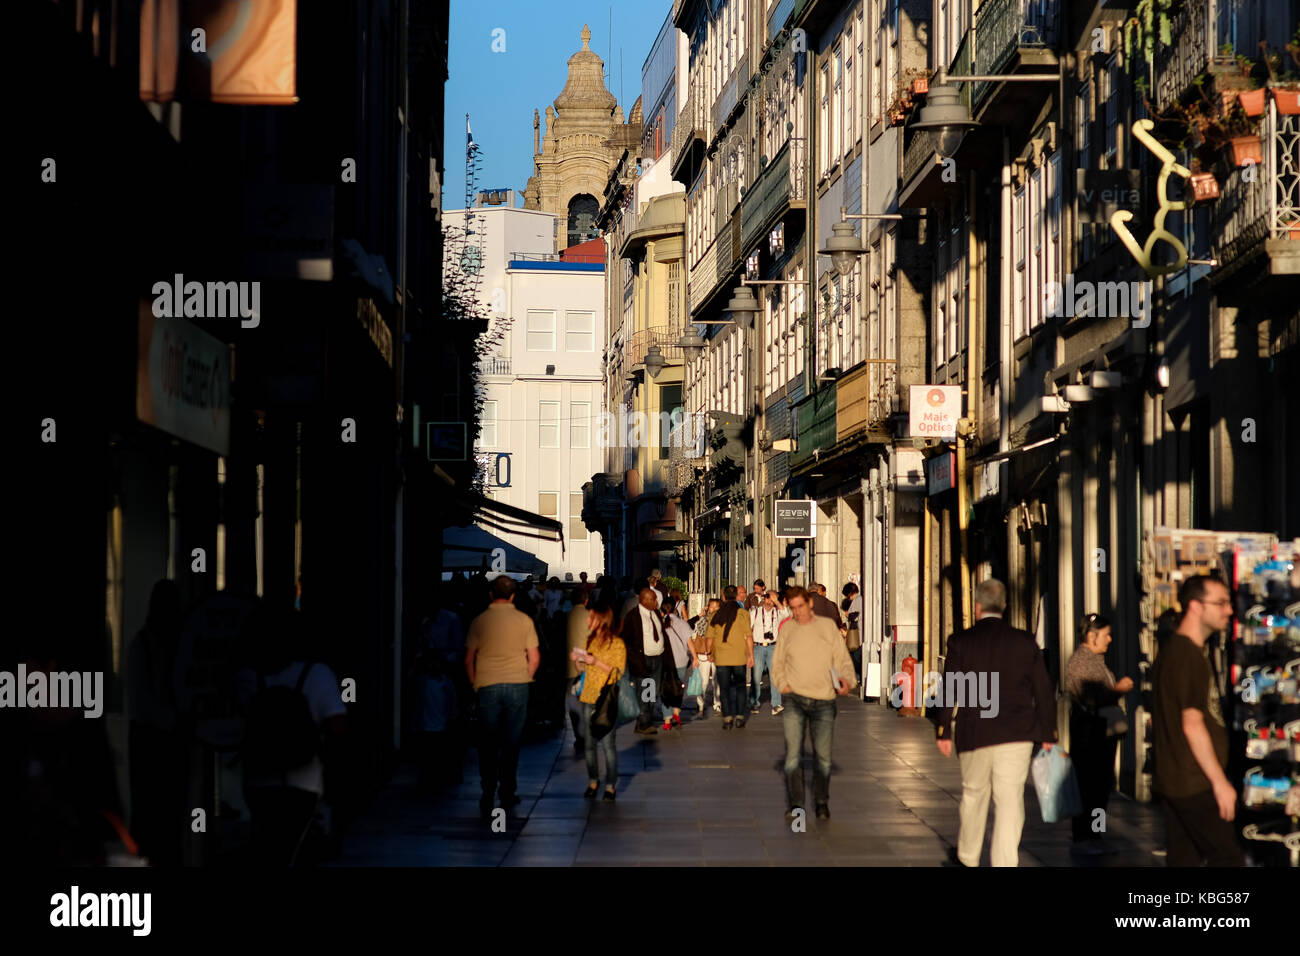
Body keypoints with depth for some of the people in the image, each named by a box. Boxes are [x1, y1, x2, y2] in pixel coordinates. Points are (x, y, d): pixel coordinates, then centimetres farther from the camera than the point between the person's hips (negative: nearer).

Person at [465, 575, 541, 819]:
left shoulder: (479, 621, -1)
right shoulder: (524, 620, -1)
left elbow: (469, 659, 2)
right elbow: (534, 657, 1)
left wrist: (474, 683, 15)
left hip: (487, 687, 0)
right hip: (517, 686, 0)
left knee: (488, 743, 4)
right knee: (511, 741, 8)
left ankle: (488, 793, -7)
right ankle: (507, 794, 11)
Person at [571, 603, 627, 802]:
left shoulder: (617, 643, -7)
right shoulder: (591, 640, 12)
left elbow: (618, 672, -11)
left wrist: (597, 662, -19)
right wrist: (578, 660, 2)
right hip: (589, 698, 6)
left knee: (607, 744, -6)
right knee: (588, 744, 6)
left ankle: (610, 786, 2)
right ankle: (593, 781, 17)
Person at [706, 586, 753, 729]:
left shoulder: (716, 615, 0)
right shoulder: (743, 614, -5)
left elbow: (710, 638, 3)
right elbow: (749, 636, -7)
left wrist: (711, 654, 17)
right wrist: (751, 655, 1)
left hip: (721, 658, 1)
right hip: (739, 657, -1)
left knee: (724, 689, 6)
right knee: (740, 687, 13)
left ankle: (727, 718, 0)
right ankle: (739, 717, 10)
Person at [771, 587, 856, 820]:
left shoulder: (828, 626, 6)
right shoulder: (787, 629, 8)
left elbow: (842, 658, 7)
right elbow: (777, 663, 12)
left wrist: (846, 679, -11)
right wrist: (783, 684, -5)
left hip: (824, 701, 0)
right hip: (795, 699, 0)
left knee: (823, 755, 3)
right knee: (793, 753, -8)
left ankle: (822, 803, 17)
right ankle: (794, 805, -4)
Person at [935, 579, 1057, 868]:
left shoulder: (960, 642, -2)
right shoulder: (1025, 641, 1)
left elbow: (948, 690, -2)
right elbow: (1044, 690, 4)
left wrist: (944, 731, 5)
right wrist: (1048, 734, 11)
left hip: (974, 733, 0)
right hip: (1017, 735, 0)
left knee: (973, 795, 18)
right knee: (1010, 800, 1)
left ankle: (967, 857, 33)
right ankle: (1005, 861, -3)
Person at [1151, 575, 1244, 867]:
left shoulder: (1174, 649, 17)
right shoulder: (1188, 655, -16)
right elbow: (1192, 724, -20)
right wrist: (1220, 781, -17)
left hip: (1174, 782, 10)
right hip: (1193, 784, -10)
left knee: (1184, 858, 10)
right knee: (1228, 859, -7)